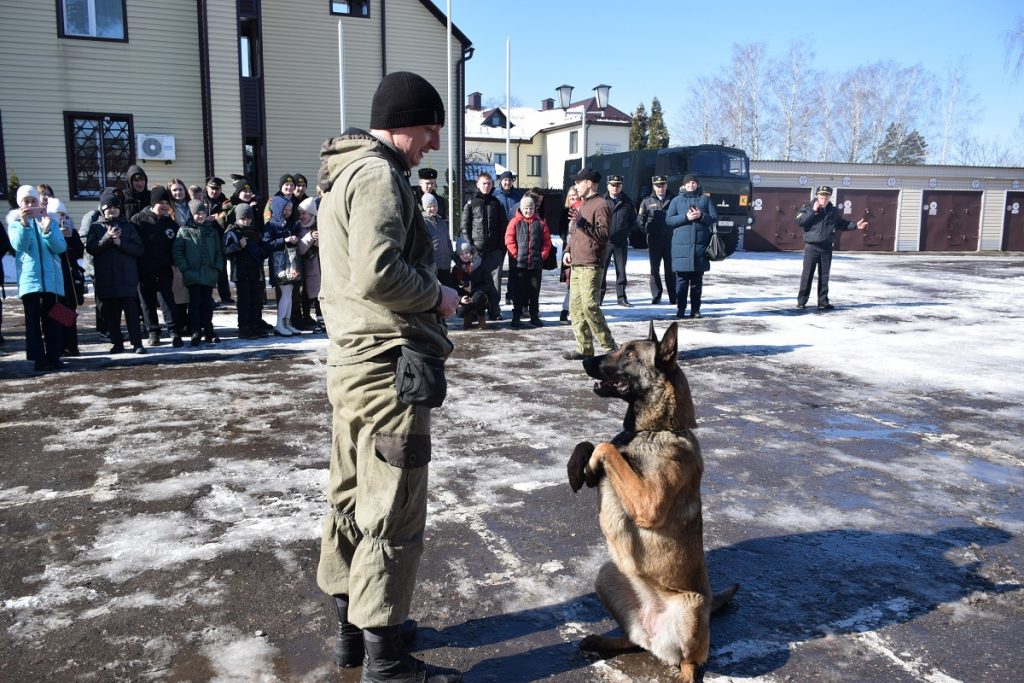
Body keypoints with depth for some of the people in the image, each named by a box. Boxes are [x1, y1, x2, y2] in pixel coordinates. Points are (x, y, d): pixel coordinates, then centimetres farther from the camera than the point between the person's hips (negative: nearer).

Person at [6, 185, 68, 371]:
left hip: (51, 277, 1)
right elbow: (19, 245, -11)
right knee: (33, 319, -2)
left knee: (51, 319, 3)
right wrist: (24, 223, -25)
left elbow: (61, 247, -2)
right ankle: (38, 358, -1)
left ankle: (53, 357, 7)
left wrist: (47, 230, -18)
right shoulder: (15, 223, 8)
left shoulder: (49, 221, 11)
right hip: (29, 278, -1)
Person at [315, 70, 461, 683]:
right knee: (394, 515, -2)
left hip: (351, 362, 11)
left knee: (353, 499, 17)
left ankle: (352, 626, 32)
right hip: (390, 366, -11)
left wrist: (426, 319, 13)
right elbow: (377, 273, -27)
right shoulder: (379, 174, -14)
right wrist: (437, 296, -10)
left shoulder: (344, 173, 19)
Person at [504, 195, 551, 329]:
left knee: (535, 290, 9)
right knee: (519, 291, 3)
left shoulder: (540, 223, 6)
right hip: (519, 263, -2)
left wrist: (543, 255, -3)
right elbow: (509, 240, -4)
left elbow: (547, 241, 6)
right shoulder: (515, 222, -1)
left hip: (536, 263, 2)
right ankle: (516, 317, 9)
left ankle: (534, 316, 18)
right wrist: (516, 255, -10)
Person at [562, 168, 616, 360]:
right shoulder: (582, 204, 21)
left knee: (589, 305, -14)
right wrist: (569, 250, 15)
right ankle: (584, 348, 11)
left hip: (591, 265, -9)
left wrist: (582, 222, -23)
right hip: (576, 264, 9)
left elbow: (603, 234, -16)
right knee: (575, 306, 6)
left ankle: (610, 347, -5)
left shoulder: (600, 204, -7)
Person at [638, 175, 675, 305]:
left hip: (670, 239, -1)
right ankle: (656, 296, 9)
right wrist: (646, 231, 4)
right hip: (654, 239, 1)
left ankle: (673, 297, 7)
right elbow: (640, 219, 11)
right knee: (655, 269, 3)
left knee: (670, 269, 2)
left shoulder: (673, 201, 5)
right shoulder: (647, 202, 7)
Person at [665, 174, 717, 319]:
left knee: (697, 280, 5)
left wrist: (701, 215, -11)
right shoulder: (677, 200, 11)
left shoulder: (705, 199, 13)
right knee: (681, 279, -4)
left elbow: (714, 217, 8)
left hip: (700, 245, 1)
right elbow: (668, 220, 3)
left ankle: (695, 310, 10)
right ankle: (680, 309, 1)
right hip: (682, 245, -1)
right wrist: (686, 217, -11)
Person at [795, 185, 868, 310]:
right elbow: (799, 221, -17)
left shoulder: (834, 211, 8)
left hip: (826, 248, 4)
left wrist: (855, 225, 8)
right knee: (807, 274, -4)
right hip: (811, 247, -4)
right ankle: (801, 301, 2)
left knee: (824, 276, 9)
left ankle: (823, 301, 16)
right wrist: (813, 211, -19)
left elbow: (842, 224, 21)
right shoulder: (808, 208, -4)